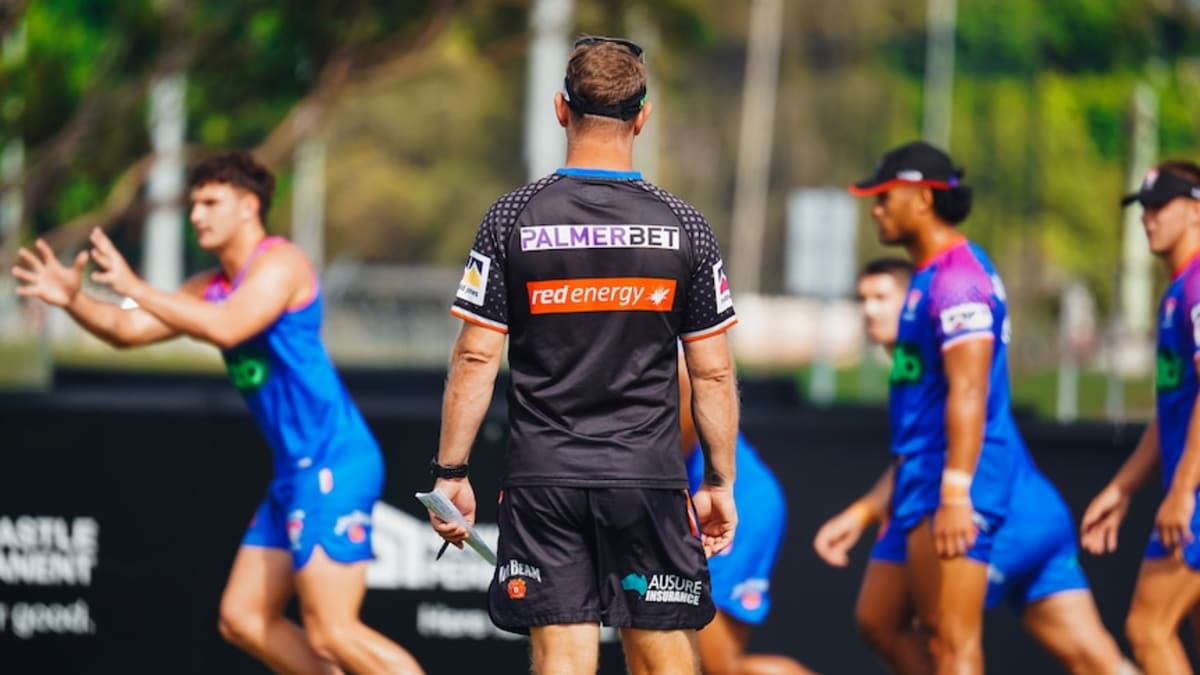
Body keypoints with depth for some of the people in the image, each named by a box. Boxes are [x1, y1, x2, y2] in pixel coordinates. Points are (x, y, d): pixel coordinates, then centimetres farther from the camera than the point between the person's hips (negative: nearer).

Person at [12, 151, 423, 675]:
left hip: (333, 467, -10)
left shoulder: (279, 262, -9)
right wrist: (73, 301, -3)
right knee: (244, 619, 9)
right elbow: (127, 330, 15)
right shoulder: (211, 289, 17)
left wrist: (134, 287, -24)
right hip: (296, 473, 10)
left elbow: (227, 326, -26)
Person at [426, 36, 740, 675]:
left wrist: (450, 472, 4)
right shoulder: (682, 226, 0)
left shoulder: (513, 218, -3)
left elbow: (475, 359, -4)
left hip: (541, 479, -1)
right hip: (650, 479, 1)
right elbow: (713, 374, 2)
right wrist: (720, 483, 11)